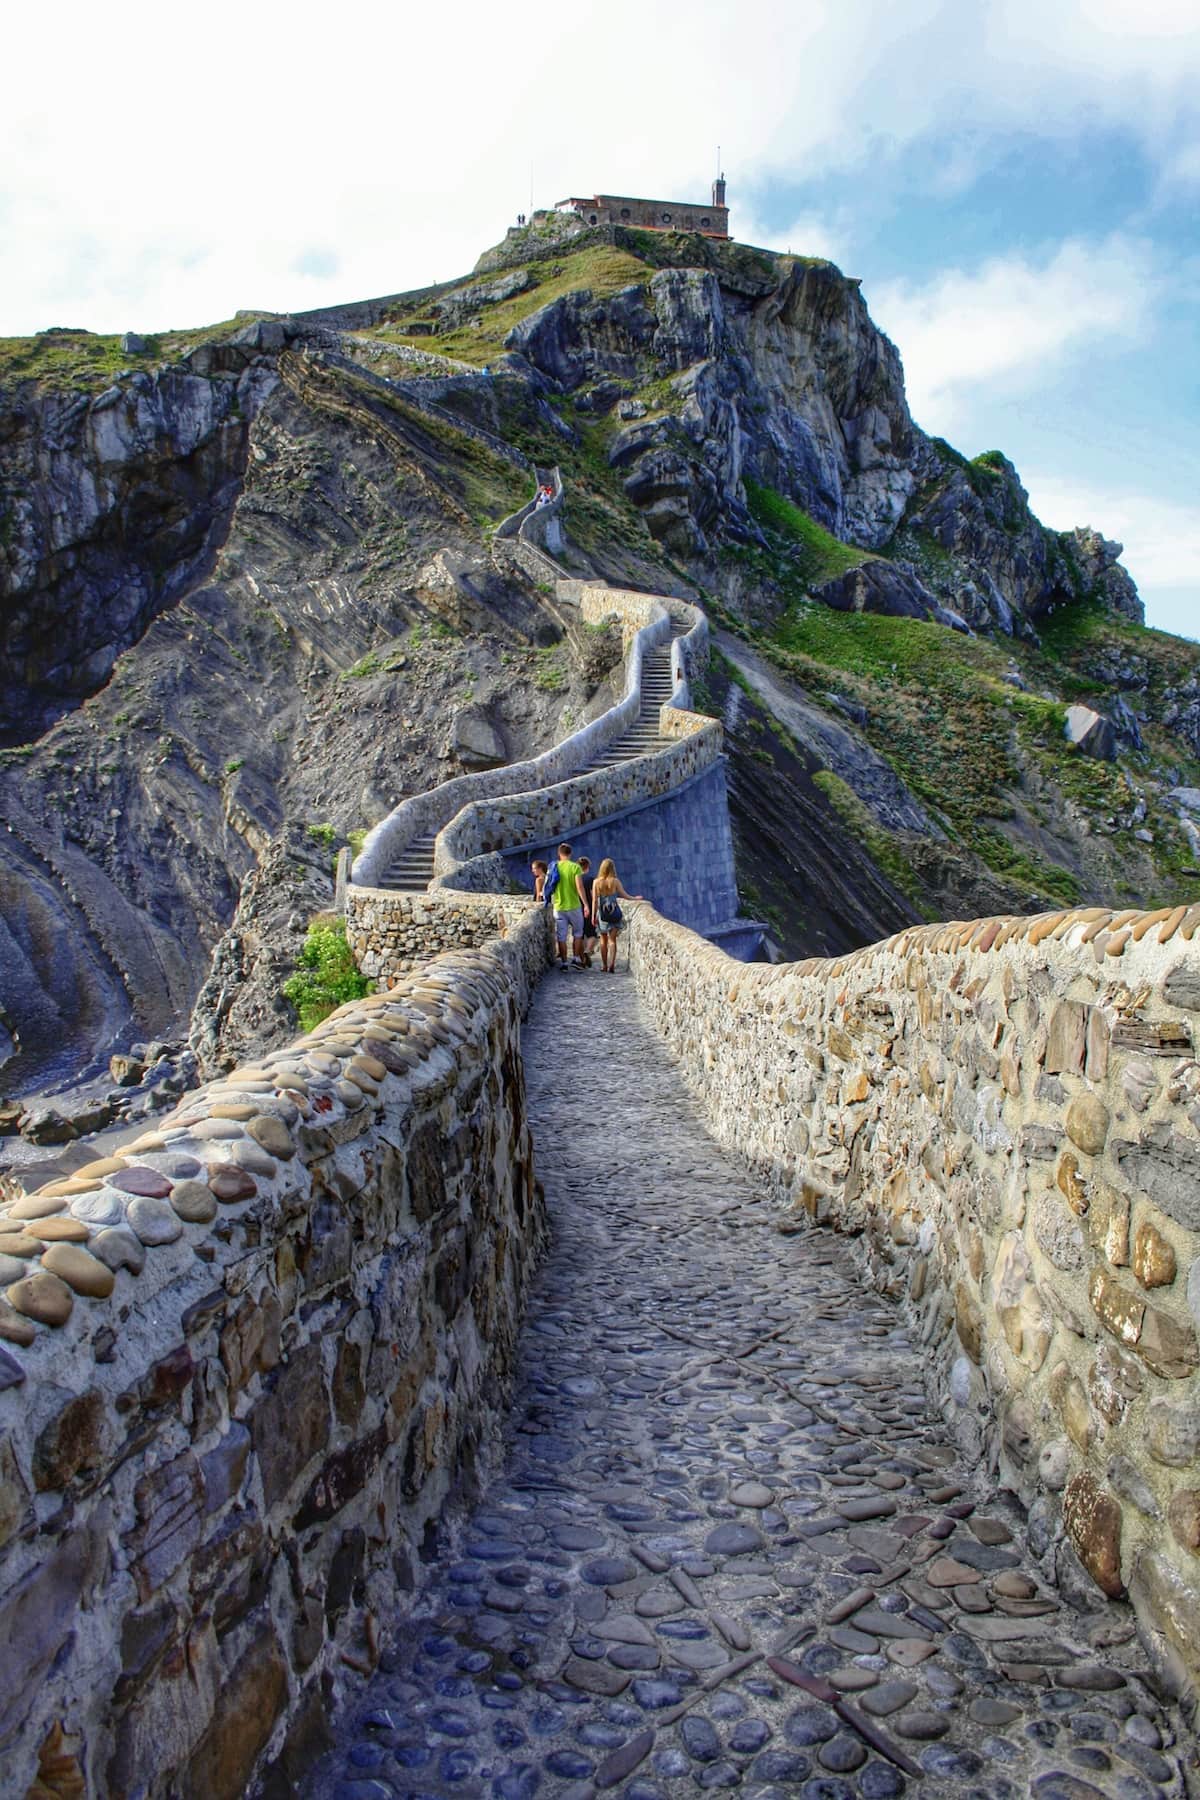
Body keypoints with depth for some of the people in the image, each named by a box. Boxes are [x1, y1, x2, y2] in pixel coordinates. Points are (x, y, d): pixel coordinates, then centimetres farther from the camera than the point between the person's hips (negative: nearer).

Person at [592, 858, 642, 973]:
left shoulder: (596, 882, -6)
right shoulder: (615, 881, -7)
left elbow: (594, 900, -5)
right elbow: (624, 895, 1)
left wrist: (593, 916, 2)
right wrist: (635, 898, 20)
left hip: (602, 913, 1)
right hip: (614, 912, 0)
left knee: (603, 939, 14)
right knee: (612, 939, 4)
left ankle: (604, 965, 15)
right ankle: (611, 965, -9)